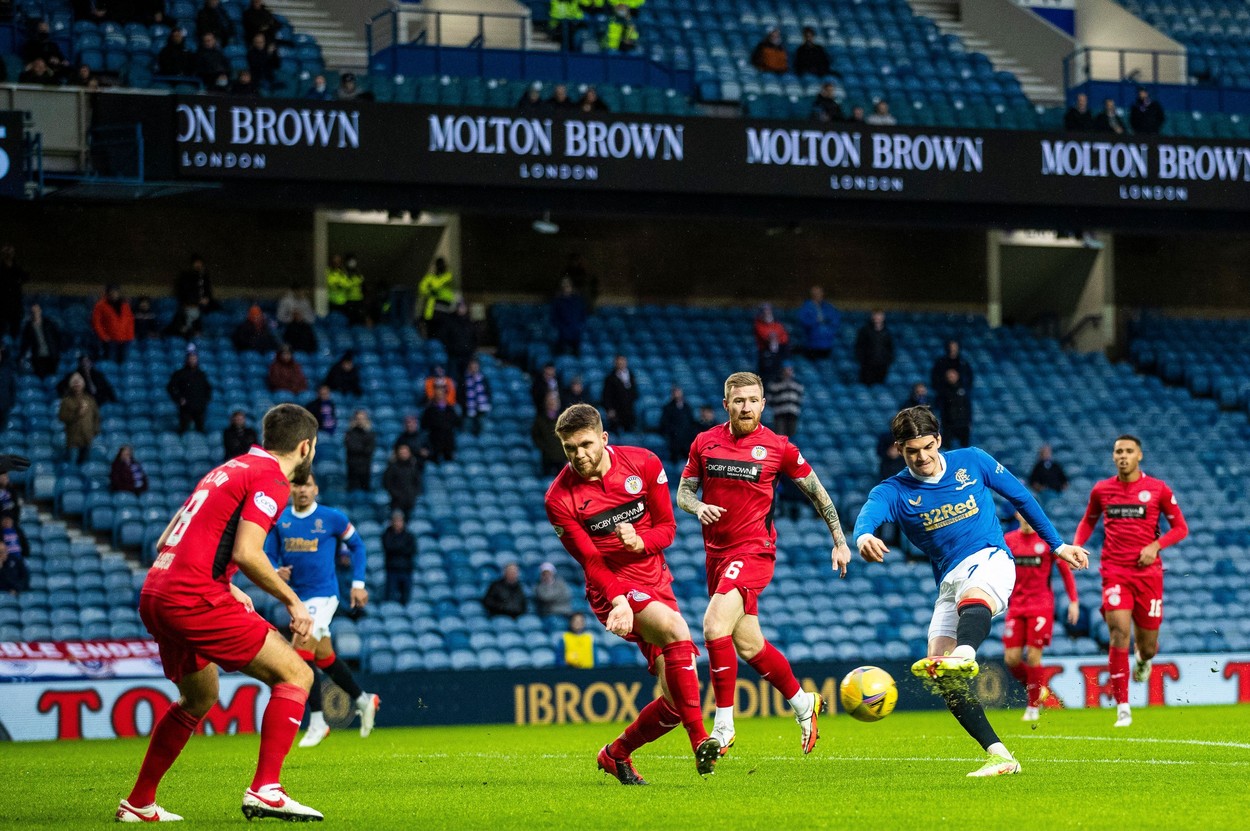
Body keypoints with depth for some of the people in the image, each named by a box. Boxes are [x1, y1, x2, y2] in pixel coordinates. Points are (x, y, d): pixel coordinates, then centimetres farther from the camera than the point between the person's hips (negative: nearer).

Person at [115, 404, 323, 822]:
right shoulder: (271, 479, -5)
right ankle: (265, 790, -15)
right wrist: (291, 601, -6)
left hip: (155, 595, 9)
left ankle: (138, 803, 33)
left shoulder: (228, 470, 23)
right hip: (193, 599, -9)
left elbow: (166, 541, 24)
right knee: (295, 675, -5)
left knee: (198, 698, 29)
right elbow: (246, 552, -18)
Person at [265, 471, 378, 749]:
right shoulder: (279, 520, 2)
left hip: (323, 595, -5)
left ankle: (317, 723, -12)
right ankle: (363, 700, 36)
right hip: (297, 597, 5)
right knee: (324, 658, 14)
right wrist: (276, 572, -15)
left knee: (302, 649, -19)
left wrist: (358, 584, 1)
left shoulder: (333, 518, -7)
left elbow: (356, 546, 6)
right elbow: (269, 556, 7)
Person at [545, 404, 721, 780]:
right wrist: (619, 601, -29)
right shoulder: (559, 499, -9)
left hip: (657, 584, 4)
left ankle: (616, 754, 23)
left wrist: (640, 541, -20)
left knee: (676, 699, -2)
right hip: (613, 590, -4)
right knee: (676, 629, -34)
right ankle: (700, 741, -34)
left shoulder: (643, 464, -3)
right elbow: (590, 561, -11)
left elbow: (667, 527, 3)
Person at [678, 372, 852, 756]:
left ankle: (723, 727, -14)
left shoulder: (778, 447, -4)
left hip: (753, 551, -5)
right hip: (716, 552, 5)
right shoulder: (705, 442, 5)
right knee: (748, 644, 13)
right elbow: (683, 493, 12)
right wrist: (698, 507, -11)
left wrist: (840, 541, 7)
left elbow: (817, 492, 7)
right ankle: (803, 703, 35)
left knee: (715, 627, -23)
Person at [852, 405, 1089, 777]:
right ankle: (999, 756, -12)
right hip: (948, 582, 3)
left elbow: (1021, 497, 17)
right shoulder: (893, 492, 1)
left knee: (972, 598, -40)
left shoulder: (972, 462, 5)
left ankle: (964, 655, -73)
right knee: (941, 676, -14)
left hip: (990, 559, -3)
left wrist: (1058, 545, 19)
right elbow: (868, 514, -22)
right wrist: (864, 537, -48)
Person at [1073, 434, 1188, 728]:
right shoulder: (1101, 489, 6)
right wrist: (1076, 546, 2)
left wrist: (1156, 545, -12)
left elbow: (1181, 527, 5)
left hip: (1148, 572, 0)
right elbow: (1088, 521, 22)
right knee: (1119, 632, -19)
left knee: (1148, 646, 6)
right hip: (1114, 572, 0)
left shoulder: (1158, 489, 0)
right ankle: (1122, 708, -17)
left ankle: (1143, 659, 48)